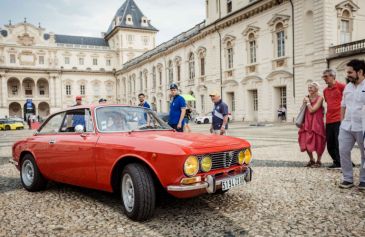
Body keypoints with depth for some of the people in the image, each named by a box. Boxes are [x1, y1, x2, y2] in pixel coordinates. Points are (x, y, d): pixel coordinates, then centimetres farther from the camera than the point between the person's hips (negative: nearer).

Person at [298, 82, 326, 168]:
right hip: (307, 123, 5)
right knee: (306, 142, 4)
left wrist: (308, 101, -8)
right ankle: (311, 160, 23)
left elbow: (312, 110, -17)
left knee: (317, 142, 2)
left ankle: (318, 161, 20)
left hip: (316, 123, -5)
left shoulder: (320, 98, -8)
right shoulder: (306, 97, 8)